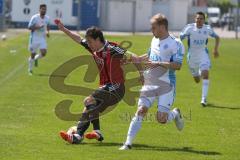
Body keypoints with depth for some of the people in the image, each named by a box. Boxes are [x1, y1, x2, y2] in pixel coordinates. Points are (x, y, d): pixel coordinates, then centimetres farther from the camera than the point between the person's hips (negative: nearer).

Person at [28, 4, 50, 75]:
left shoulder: (47, 18, 2)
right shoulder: (34, 17, -13)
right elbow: (29, 27, -11)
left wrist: (47, 32, 1)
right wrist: (37, 27, -26)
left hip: (42, 38, 3)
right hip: (34, 38, -3)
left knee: (43, 53, -15)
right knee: (33, 54, 2)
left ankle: (36, 58, 19)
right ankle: (30, 70, 20)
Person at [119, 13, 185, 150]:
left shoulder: (175, 44, -11)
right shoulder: (154, 40, 13)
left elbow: (177, 65, -20)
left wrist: (158, 64, -24)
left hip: (166, 85, -6)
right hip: (150, 84, 6)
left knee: (162, 119, -8)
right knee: (141, 111, -7)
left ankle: (176, 114, 26)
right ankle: (128, 143, -9)